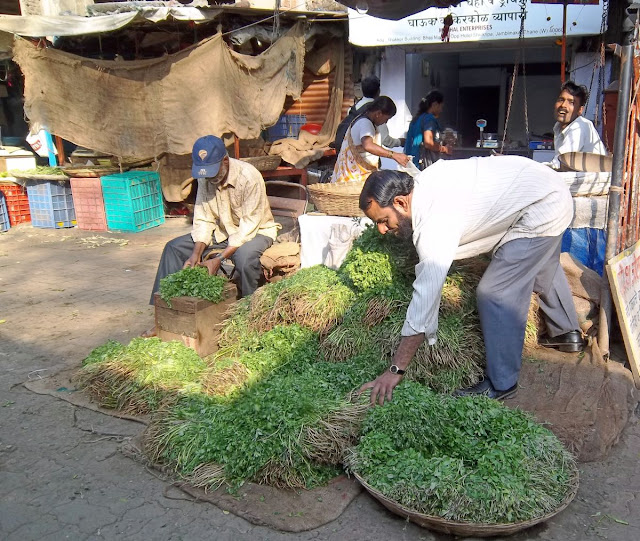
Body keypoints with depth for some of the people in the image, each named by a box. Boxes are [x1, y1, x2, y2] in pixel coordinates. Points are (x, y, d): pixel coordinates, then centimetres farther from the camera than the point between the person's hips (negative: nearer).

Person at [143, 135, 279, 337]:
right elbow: (203, 220, -5)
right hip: (223, 230, 6)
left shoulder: (249, 177, -28)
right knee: (174, 247, -5)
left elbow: (248, 227, -28)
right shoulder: (205, 178, -8)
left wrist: (219, 259, -33)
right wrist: (196, 253, -21)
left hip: (257, 230, -6)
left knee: (244, 256, -40)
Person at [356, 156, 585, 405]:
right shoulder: (422, 183, -10)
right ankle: (567, 332, 55)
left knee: (496, 293, -10)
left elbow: (426, 296, -37)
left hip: (543, 209, -10)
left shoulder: (435, 221, -35)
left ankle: (500, 384, 5)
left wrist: (395, 370, -34)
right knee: (543, 270, 31)